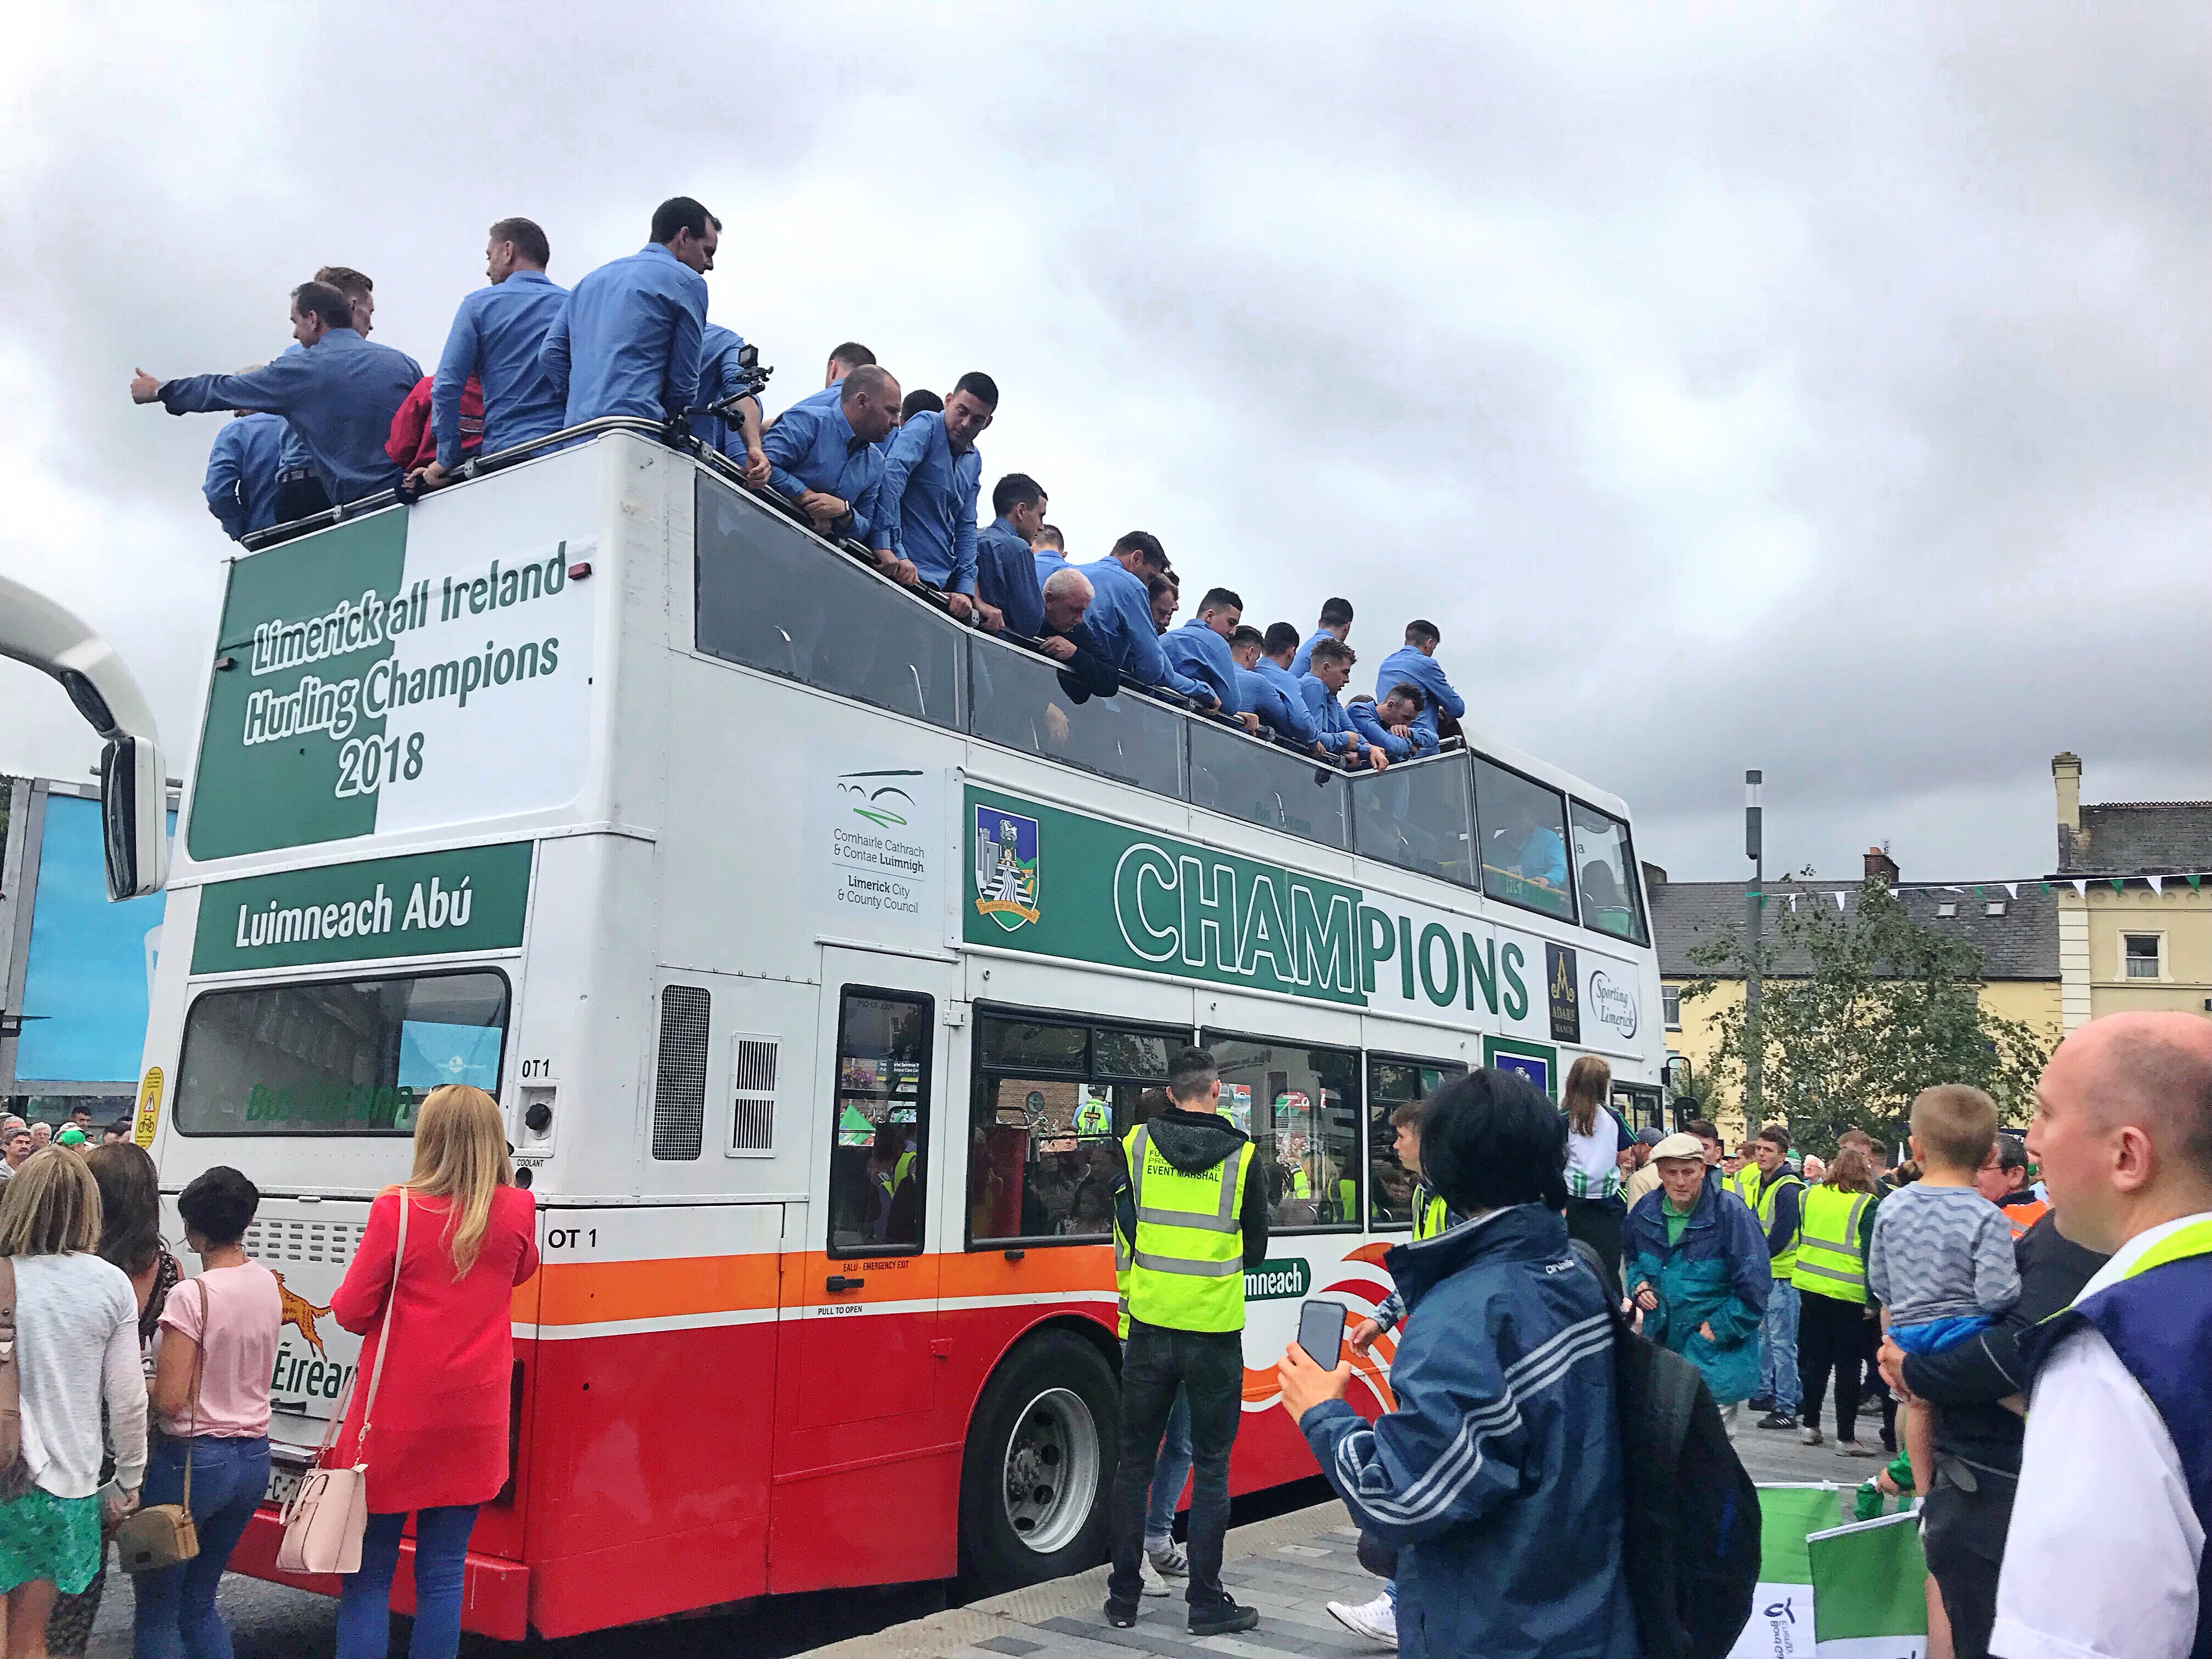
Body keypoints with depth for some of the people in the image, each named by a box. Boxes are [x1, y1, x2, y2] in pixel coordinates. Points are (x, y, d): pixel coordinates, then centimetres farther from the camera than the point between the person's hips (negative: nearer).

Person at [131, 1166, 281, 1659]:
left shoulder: (192, 1296, -18)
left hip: (194, 1458, -7)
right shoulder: (269, 1285, 3)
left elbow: (170, 1400, -17)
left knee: (157, 1612, 6)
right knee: (200, 1601, 20)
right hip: (254, 1457, 7)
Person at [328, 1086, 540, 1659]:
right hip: (474, 1421, 3)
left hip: (395, 1419, -3)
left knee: (368, 1575, 9)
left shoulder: (397, 1209, -14)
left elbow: (351, 1310, -6)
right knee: (442, 1575, 10)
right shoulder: (516, 1212, -4)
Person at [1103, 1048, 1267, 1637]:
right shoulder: (1240, 1154, -5)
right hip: (1214, 1329, -2)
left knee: (1135, 1459, 13)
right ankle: (1206, 1602, 13)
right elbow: (1256, 1249, 5)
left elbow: (1125, 1229, 7)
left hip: (1150, 1323, 2)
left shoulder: (1137, 1144, -2)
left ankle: (1123, 1597, 19)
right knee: (1211, 1466, 9)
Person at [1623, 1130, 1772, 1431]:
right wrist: (1639, 1284, 5)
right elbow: (1631, 1256, 24)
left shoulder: (1730, 1212, -14)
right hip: (1660, 1348, 5)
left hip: (1716, 1356, -5)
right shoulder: (1646, 1210, 2)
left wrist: (1718, 1329, -13)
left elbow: (1755, 1286, -14)